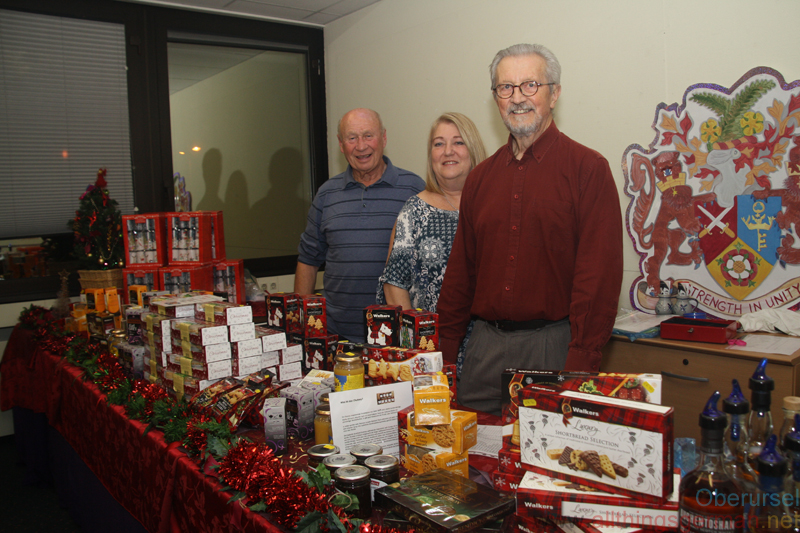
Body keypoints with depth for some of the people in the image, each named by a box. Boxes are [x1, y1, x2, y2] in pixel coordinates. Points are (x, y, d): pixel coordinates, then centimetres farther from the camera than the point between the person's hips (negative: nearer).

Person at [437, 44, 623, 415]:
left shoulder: (588, 168, -4)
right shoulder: (481, 176, 11)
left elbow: (600, 276, -11)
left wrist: (579, 369, -17)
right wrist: (443, 355, 9)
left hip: (553, 344, -4)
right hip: (485, 344, 5)